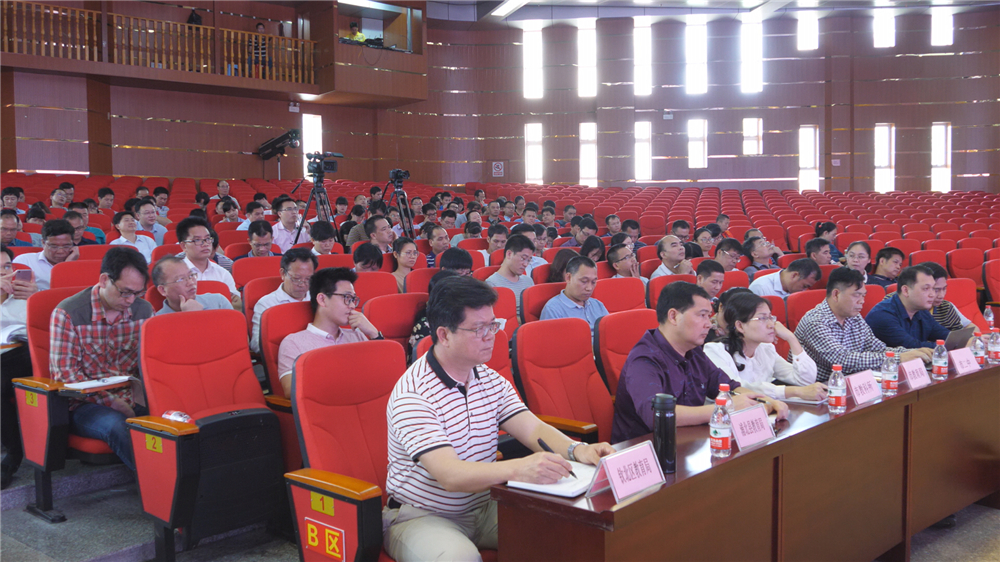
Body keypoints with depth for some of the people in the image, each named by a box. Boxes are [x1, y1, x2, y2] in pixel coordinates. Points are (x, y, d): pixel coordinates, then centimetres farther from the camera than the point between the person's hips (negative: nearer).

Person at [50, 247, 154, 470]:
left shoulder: (144, 310, 8)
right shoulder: (67, 314, -5)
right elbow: (65, 372, -8)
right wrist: (112, 403, -17)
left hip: (131, 399, 3)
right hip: (86, 404, -3)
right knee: (117, 425, -37)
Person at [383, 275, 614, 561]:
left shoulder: (492, 381, 5)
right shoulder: (412, 395, -22)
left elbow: (533, 429, -3)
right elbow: (449, 475, -32)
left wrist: (577, 450, -25)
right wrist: (517, 469, -47)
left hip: (483, 506, 7)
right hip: (421, 516, -6)